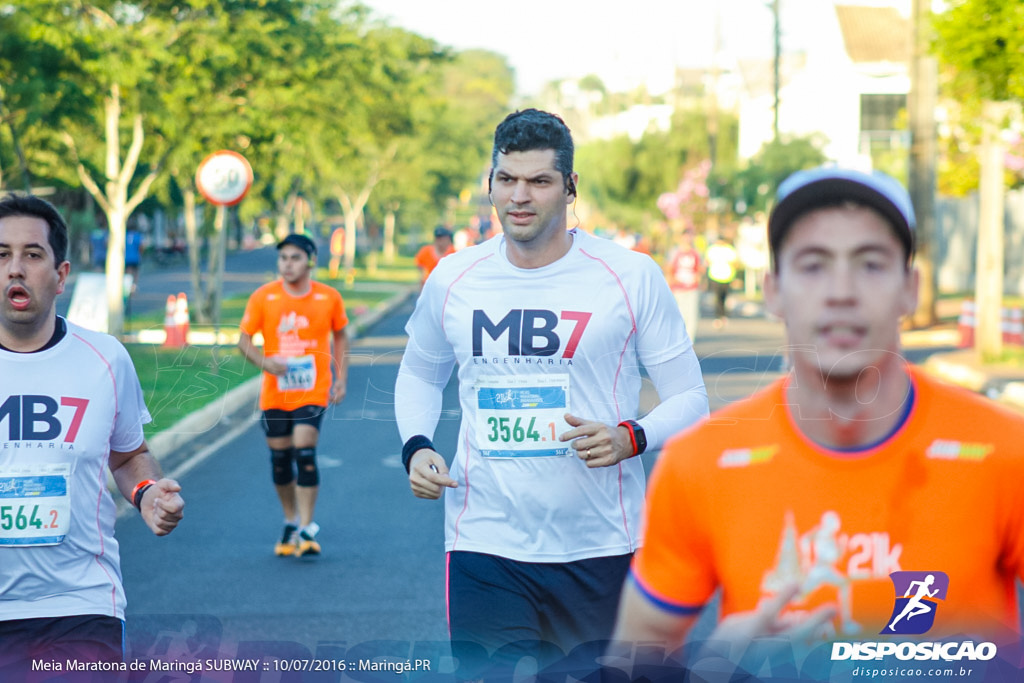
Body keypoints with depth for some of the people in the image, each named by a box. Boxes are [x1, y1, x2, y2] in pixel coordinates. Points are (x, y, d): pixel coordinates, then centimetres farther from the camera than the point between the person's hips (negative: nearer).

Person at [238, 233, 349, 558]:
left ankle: (307, 530, -10)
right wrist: (264, 362, -20)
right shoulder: (263, 297, -3)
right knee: (280, 458, 8)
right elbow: (244, 340, 0)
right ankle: (291, 522, 28)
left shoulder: (329, 297, -1)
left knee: (304, 453, -14)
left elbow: (340, 337, 13)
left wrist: (341, 379, 7)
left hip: (313, 391, -2)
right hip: (274, 394, 2)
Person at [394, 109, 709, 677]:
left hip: (600, 549, -1)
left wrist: (631, 437, -17)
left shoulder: (631, 276, -3)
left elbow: (690, 399, 2)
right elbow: (419, 373, 22)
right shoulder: (452, 280, 4)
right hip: (485, 544, 1)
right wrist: (416, 447, 3)